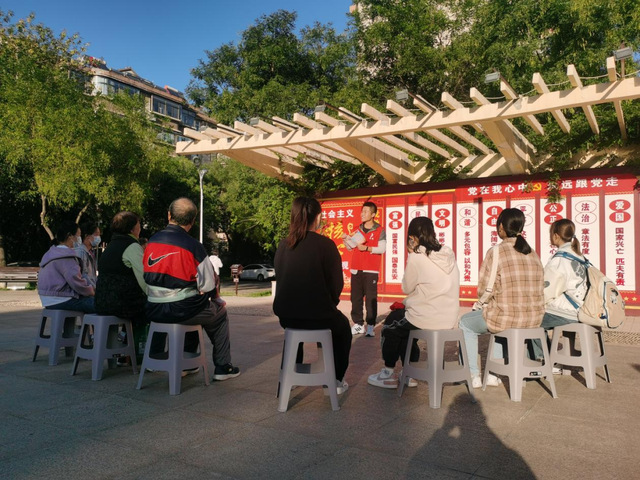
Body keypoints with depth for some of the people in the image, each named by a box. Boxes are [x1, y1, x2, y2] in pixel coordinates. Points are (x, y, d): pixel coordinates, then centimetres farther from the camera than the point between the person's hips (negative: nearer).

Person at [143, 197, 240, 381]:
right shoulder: (193, 245, -15)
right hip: (182, 311, -6)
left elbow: (149, 277, 12)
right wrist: (214, 295, 10)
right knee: (219, 312, 21)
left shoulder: (152, 241, 2)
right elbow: (208, 287, -12)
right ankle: (222, 367, 24)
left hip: (154, 311, 6)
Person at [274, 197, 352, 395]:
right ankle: (337, 380, 30)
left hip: (286, 314, 4)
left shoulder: (283, 245, 2)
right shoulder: (325, 244, -12)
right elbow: (336, 284, -10)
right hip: (318, 315, -4)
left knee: (295, 326, 40)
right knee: (343, 327, 29)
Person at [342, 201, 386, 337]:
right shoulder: (359, 230, 15)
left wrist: (367, 248, -16)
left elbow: (382, 249, -8)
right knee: (355, 298, 5)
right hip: (356, 269, 5)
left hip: (371, 270, -5)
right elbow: (351, 247, 17)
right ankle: (358, 324, 12)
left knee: (371, 299, -6)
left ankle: (370, 326, -2)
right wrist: (346, 239, -1)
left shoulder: (380, 231, 0)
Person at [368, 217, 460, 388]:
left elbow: (406, 288, -5)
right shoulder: (449, 253, 4)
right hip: (449, 318, 7)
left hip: (427, 319, -7)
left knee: (390, 326, 19)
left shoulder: (417, 258, -17)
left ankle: (388, 374, 29)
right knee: (402, 319, 28)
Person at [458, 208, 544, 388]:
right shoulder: (532, 253, 6)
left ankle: (473, 376, 22)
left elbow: (483, 292, -13)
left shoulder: (495, 252, -13)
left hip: (505, 319, -6)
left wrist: (490, 301, 11)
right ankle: (493, 373, 37)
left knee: (465, 323, 22)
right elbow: (537, 289, 12)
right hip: (534, 319, 6)